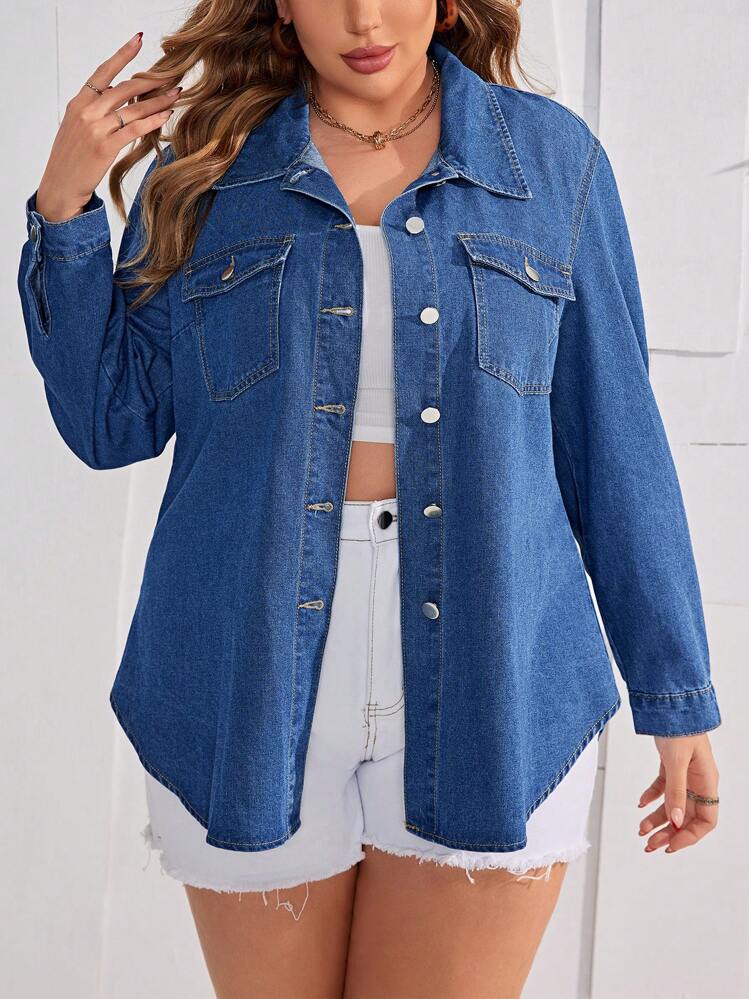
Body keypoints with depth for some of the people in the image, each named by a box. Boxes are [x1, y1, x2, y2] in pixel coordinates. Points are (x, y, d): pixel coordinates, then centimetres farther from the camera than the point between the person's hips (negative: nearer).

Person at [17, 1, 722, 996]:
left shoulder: (551, 157, 3)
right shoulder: (207, 167, 4)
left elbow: (613, 439, 3)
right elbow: (112, 424, 4)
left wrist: (678, 694, 3)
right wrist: (63, 205, -6)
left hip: (487, 693, 0)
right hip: (254, 695, 1)